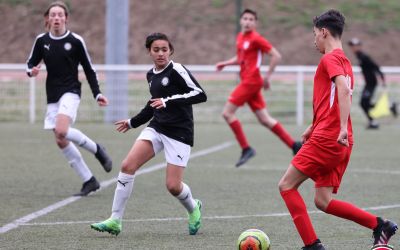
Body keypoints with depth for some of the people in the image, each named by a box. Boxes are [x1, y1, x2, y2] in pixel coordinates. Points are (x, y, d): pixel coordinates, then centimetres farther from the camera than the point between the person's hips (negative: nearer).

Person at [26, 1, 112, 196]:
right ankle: (89, 181, 9)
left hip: (70, 92, -5)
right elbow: (31, 63, 14)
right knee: (61, 141, 0)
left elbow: (89, 70, 1)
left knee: (62, 131, -28)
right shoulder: (41, 41, 3)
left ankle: (96, 149, -3)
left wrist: (97, 94, -6)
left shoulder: (76, 41, -6)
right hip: (53, 96, 5)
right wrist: (32, 71, -10)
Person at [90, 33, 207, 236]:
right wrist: (132, 122, 35)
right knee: (127, 166, -14)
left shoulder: (177, 70, -11)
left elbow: (200, 95, -20)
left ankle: (193, 209, 27)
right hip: (156, 128, 6)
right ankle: (115, 221, -10)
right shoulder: (151, 75, 12)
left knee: (173, 186, -9)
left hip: (179, 133, -6)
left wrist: (169, 101, -26)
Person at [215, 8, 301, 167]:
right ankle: (294, 145, 13)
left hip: (251, 81, -9)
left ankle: (246, 149, -5)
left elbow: (276, 56, -11)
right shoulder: (240, 37, 14)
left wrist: (267, 77, -11)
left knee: (227, 112, -9)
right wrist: (225, 63, 13)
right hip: (247, 81, 9)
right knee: (264, 119, 9)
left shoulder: (255, 38, -11)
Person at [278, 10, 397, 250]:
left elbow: (344, 90, -24)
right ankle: (380, 225, 1)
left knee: (287, 185, -2)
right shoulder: (345, 62, 22)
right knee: (323, 201, 8)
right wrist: (313, 128, 32)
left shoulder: (330, 58, -7)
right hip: (341, 143, 9)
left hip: (326, 139, -9)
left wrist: (343, 129, -31)